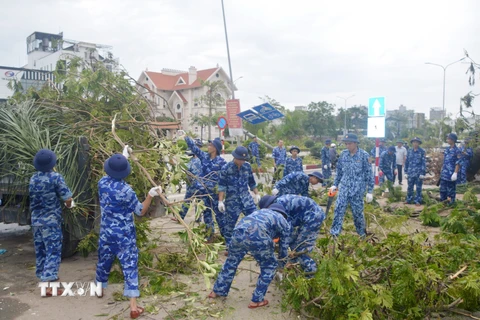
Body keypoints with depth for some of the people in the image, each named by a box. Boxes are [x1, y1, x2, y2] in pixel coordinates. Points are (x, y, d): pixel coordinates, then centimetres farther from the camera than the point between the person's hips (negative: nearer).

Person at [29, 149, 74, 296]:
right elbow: (68, 199, -16)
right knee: (53, 250, -4)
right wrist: (69, 205, 6)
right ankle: (48, 285, -9)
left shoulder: (33, 179, 4)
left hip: (36, 219, 6)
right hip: (51, 220, -6)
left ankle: (44, 277, 32)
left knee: (40, 249, 17)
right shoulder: (56, 177, -14)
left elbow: (33, 198, 11)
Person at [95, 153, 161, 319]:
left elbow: (110, 176, 20)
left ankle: (100, 289, 49)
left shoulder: (102, 182, -6)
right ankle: (133, 306, -5)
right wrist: (150, 195, -15)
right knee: (129, 266, -3)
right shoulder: (126, 190, -21)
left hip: (106, 231, 5)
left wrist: (119, 159, 26)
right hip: (124, 235, -5)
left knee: (104, 260, 25)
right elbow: (140, 211, -11)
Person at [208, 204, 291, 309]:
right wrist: (281, 265, 50)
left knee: (232, 261, 30)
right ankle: (257, 300, 26)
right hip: (258, 237, -4)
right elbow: (284, 248, 33)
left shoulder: (261, 210, 39)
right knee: (269, 266, 22)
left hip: (239, 232, 5)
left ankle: (217, 291, 43)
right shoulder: (285, 223, 28)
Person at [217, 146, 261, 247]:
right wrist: (220, 201, -14)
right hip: (232, 201, -3)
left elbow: (252, 182, 14)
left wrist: (257, 194, 15)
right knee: (230, 224, 6)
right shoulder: (226, 169, -10)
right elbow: (222, 186, -10)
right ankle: (229, 246, 24)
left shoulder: (247, 166, 2)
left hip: (246, 199, 3)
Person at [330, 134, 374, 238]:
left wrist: (370, 191, -6)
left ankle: (362, 232, 27)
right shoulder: (343, 154, 4)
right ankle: (334, 233, -3)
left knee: (357, 211, 7)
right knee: (339, 209, -6)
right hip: (344, 187, 3)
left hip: (357, 189, -3)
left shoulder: (364, 155, -8)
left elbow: (369, 173, -5)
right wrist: (335, 184, 13)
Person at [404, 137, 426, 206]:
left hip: (419, 173, -3)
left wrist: (423, 173, -10)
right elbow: (406, 162, 9)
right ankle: (409, 199, 20)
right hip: (410, 172, 3)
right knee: (410, 187, 10)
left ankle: (418, 201, 13)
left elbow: (424, 162, -5)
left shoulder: (422, 151, -3)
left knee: (418, 188, 5)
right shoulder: (409, 151, 6)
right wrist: (406, 172, 6)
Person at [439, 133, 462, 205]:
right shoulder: (447, 149, 10)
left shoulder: (457, 151, -11)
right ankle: (443, 197, 23)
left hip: (451, 174, -6)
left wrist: (455, 173, -19)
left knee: (451, 187, 3)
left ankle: (452, 200, 14)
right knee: (443, 186, 11)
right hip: (444, 173, 6)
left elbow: (458, 163, -14)